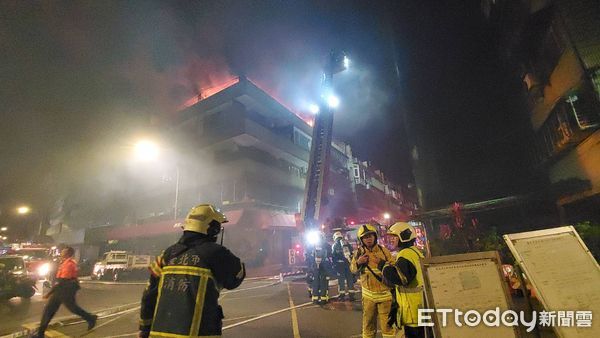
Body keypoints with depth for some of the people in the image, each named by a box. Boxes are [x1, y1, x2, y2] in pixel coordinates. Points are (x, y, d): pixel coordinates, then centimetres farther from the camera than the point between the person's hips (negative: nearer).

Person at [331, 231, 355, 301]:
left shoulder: (335, 245, 3)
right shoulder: (347, 243, 13)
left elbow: (333, 256, -1)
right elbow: (352, 254, 12)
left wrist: (334, 265, 5)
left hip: (340, 264, -3)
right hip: (349, 263, 3)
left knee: (341, 279, 2)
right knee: (350, 279, 9)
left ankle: (342, 295, 4)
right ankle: (351, 295, 12)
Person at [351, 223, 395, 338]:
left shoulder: (384, 251, -7)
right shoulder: (359, 252, -2)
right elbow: (352, 269, 4)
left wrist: (382, 263, -25)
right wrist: (358, 262, -15)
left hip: (384, 293, -2)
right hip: (368, 294, 2)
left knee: (387, 324, 6)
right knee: (368, 323, 16)